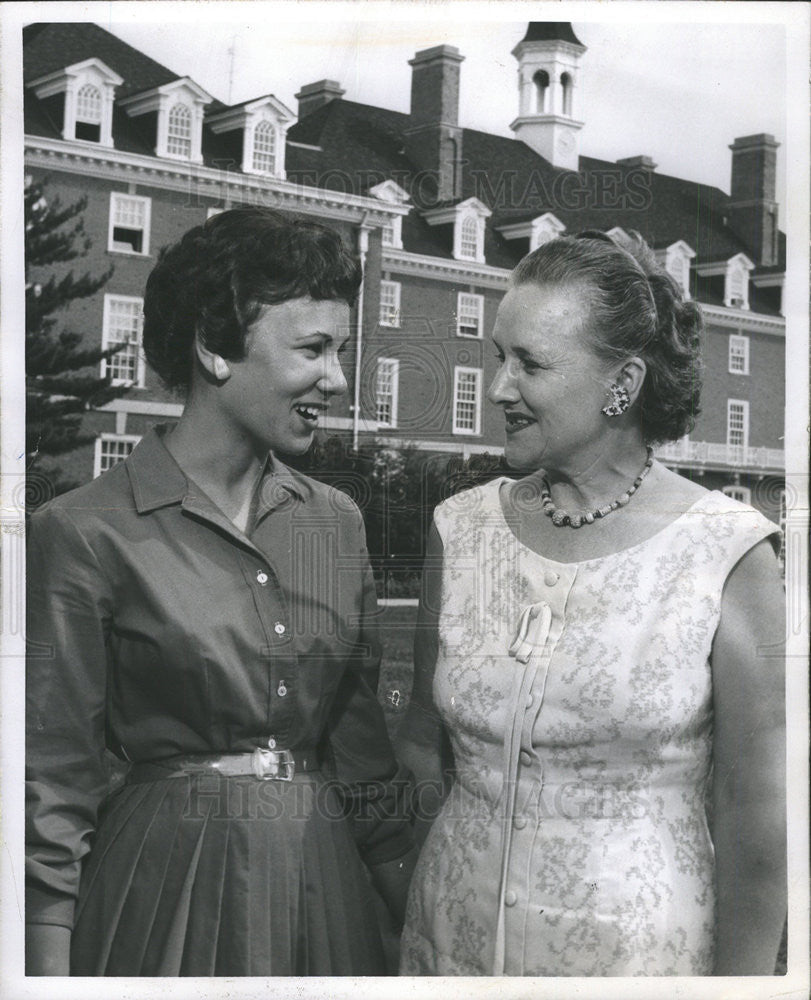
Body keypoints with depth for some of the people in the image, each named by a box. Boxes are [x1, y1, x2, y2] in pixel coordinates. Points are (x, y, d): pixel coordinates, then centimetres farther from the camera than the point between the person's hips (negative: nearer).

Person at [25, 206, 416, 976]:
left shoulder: (335, 521, 4)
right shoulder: (88, 532, -11)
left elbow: (358, 738, 9)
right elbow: (56, 780, -8)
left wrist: (419, 911, 6)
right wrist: (51, 967, -10)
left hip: (323, 878, 5)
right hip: (167, 883, -5)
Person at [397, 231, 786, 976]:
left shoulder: (726, 555, -13)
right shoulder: (461, 530, -2)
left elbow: (758, 818, -9)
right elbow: (422, 743, 7)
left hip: (638, 946, -3)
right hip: (450, 939, 4)